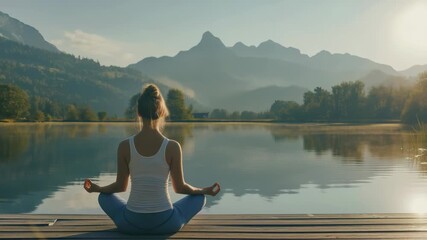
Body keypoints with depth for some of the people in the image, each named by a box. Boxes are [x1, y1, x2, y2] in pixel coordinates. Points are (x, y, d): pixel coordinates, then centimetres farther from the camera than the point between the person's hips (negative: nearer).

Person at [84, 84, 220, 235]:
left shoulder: (125, 146, -9)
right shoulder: (172, 147, -13)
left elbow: (120, 186, 3)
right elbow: (180, 188, -2)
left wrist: (96, 188, 24)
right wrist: (205, 191, 17)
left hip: (131, 224, 2)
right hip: (165, 224, -1)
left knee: (104, 196, 30)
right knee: (199, 197, 24)